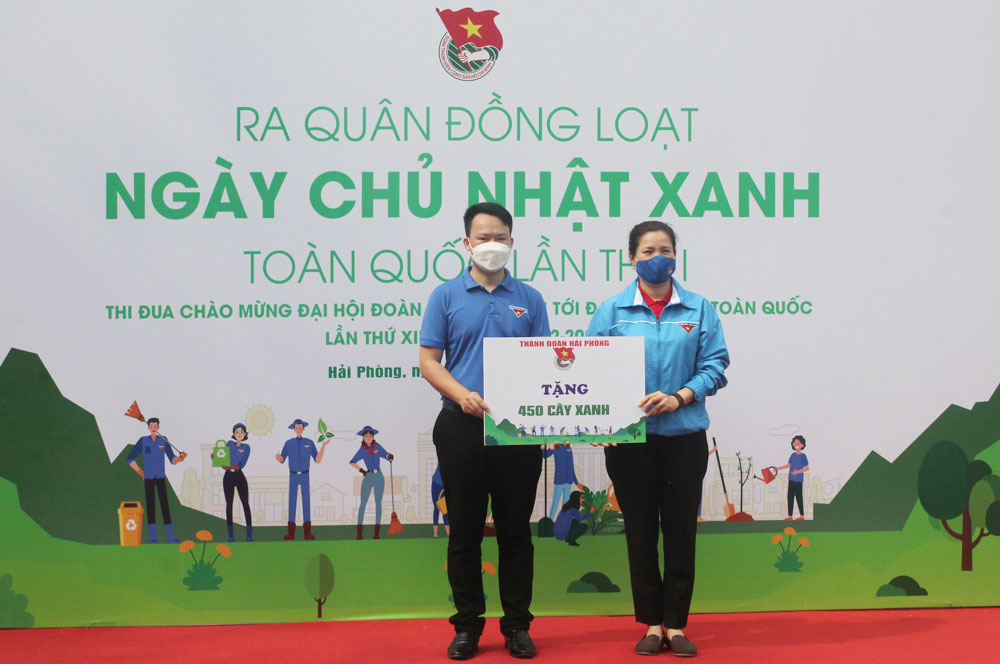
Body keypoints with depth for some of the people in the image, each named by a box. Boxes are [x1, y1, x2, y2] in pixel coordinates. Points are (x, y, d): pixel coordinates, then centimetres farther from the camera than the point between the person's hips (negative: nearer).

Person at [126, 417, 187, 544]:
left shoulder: (163, 440, 3)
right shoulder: (143, 441, 0)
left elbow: (173, 460, 1)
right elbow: (130, 459, 6)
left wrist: (181, 457, -19)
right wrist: (140, 472, 3)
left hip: (161, 477, 1)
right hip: (148, 478, -1)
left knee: (164, 504, -2)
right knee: (150, 505, -1)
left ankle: (170, 537, -3)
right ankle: (152, 537, 0)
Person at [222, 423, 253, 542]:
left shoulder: (246, 447, -1)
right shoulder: (229, 444, 8)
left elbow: (242, 464, -12)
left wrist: (230, 467, -25)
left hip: (239, 476, -3)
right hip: (228, 476, 3)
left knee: (245, 503, -5)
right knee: (229, 504, 3)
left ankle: (249, 534, -4)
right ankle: (231, 535, 7)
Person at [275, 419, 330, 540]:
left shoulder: (309, 443, 1)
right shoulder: (288, 443, 1)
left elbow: (318, 460, -2)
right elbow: (282, 460, 3)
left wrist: (323, 445, -13)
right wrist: (277, 457, -22)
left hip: (305, 476, 0)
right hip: (293, 476, 0)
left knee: (306, 502, -2)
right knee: (292, 502, -3)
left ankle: (307, 532, 0)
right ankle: (291, 533, 0)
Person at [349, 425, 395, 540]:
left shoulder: (377, 446, 3)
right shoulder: (362, 450, 2)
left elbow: (385, 454, 10)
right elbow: (352, 462, 8)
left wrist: (389, 456, -13)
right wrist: (361, 470, -2)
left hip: (379, 477, 1)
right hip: (368, 477, -1)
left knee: (378, 503, 3)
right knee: (363, 503, -4)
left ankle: (377, 532, 6)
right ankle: (359, 532, -3)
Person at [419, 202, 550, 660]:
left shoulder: (529, 299, 9)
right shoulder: (446, 296, 5)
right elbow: (429, 361, 1)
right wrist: (463, 395, -16)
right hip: (461, 428, -1)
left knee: (516, 531, 6)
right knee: (464, 532, 6)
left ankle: (517, 624, 16)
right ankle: (467, 625, 17)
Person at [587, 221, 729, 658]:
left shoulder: (698, 309, 6)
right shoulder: (611, 311, 4)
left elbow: (714, 364, 1)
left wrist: (678, 398, -15)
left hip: (684, 436, 0)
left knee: (681, 531, 4)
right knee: (640, 531, 6)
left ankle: (676, 624, 16)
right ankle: (651, 624, 18)